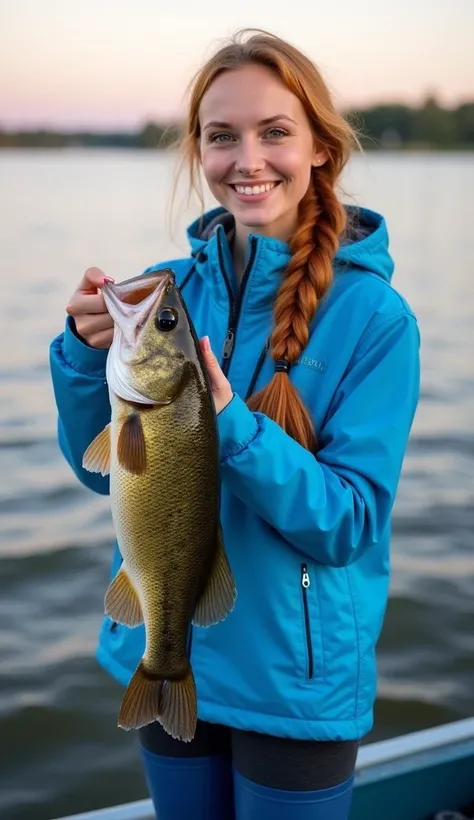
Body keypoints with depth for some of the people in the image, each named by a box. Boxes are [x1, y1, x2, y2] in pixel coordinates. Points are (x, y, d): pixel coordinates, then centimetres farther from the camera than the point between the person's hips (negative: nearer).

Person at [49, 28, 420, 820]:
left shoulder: (373, 315, -16)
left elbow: (350, 522, -18)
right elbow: (103, 469, -1)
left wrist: (229, 424, -31)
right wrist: (87, 354, -19)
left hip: (296, 680, -3)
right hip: (166, 653, 4)